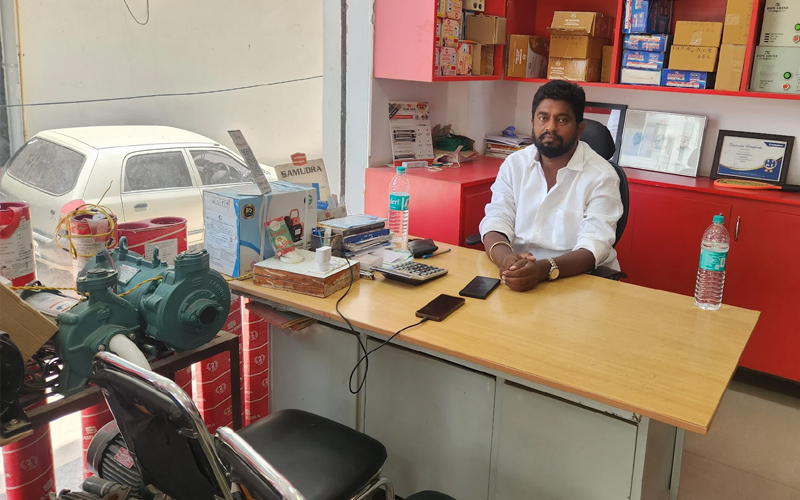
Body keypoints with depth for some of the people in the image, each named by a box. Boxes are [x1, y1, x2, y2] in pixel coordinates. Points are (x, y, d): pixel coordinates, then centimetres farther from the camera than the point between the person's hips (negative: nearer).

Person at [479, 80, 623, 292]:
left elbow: (593, 248, -15)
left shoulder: (601, 176, -6)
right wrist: (506, 259, -25)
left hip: (578, 279, -2)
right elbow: (496, 221, -3)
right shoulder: (514, 164, 6)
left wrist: (544, 268, -33)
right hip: (519, 274, 3)